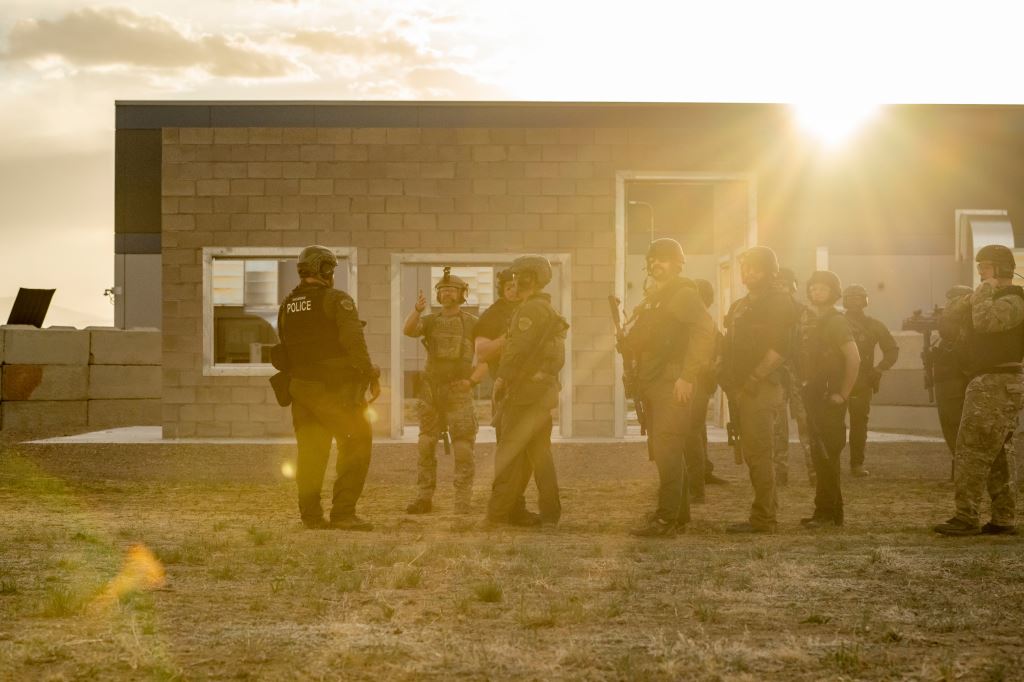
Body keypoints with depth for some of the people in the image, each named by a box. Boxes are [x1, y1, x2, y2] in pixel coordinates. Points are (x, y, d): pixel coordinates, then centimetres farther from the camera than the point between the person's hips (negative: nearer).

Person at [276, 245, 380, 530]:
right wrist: (371, 376, -16)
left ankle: (311, 515, 14)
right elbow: (354, 341, -19)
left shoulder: (286, 306, 12)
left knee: (311, 453, 12)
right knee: (356, 445, -1)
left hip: (301, 388, 7)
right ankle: (343, 512, -7)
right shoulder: (336, 300, -8)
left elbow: (284, 352, 15)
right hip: (336, 388, -7)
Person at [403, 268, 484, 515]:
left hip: (459, 392, -3)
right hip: (431, 391, 3)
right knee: (426, 446, 3)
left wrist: (473, 380, -12)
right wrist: (417, 310, -33)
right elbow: (408, 331, -15)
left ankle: (463, 502, -2)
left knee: (463, 448, -6)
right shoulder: (429, 321, 7)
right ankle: (424, 498, 9)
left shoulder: (472, 323, 2)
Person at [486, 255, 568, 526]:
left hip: (525, 389, -10)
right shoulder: (548, 310, 19)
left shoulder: (531, 309, -13)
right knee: (539, 450, 12)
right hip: (544, 389, 10)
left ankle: (500, 511, -4)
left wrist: (501, 378, -12)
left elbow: (519, 350, -20)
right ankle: (550, 511, 12)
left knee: (509, 452, -6)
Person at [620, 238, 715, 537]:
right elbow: (637, 339, 29)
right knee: (663, 451, 13)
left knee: (666, 450, -12)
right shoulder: (650, 299, 20)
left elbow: (705, 330, -22)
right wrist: (627, 339, 7)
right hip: (651, 384, 9)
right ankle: (679, 512, 22)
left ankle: (666, 519, -12)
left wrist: (687, 376, -23)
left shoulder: (684, 294, -8)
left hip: (673, 385, -9)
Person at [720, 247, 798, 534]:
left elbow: (780, 349, -16)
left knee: (758, 453, -10)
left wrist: (752, 381, -17)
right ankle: (766, 514, 16)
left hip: (761, 389, -9)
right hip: (743, 390, 9)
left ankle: (763, 518, -8)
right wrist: (731, 383, 11)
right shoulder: (741, 306, 20)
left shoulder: (778, 302, -6)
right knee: (753, 453, 10)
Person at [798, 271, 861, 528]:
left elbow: (854, 359, -19)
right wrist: (802, 387, 9)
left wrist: (843, 394, -19)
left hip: (830, 398, -8)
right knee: (821, 456, 11)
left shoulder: (836, 321, -11)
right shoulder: (807, 319, 13)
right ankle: (833, 512, 18)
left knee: (825, 456, -8)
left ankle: (825, 512, -4)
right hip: (813, 396, 8)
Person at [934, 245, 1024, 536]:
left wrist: (985, 291, -15)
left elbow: (983, 321, -30)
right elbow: (950, 313, 12)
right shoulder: (990, 299, 19)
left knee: (972, 449, -13)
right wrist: (977, 295, -2)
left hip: (997, 384, -10)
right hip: (993, 384, 10)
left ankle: (967, 518, -14)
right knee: (999, 453, 9)